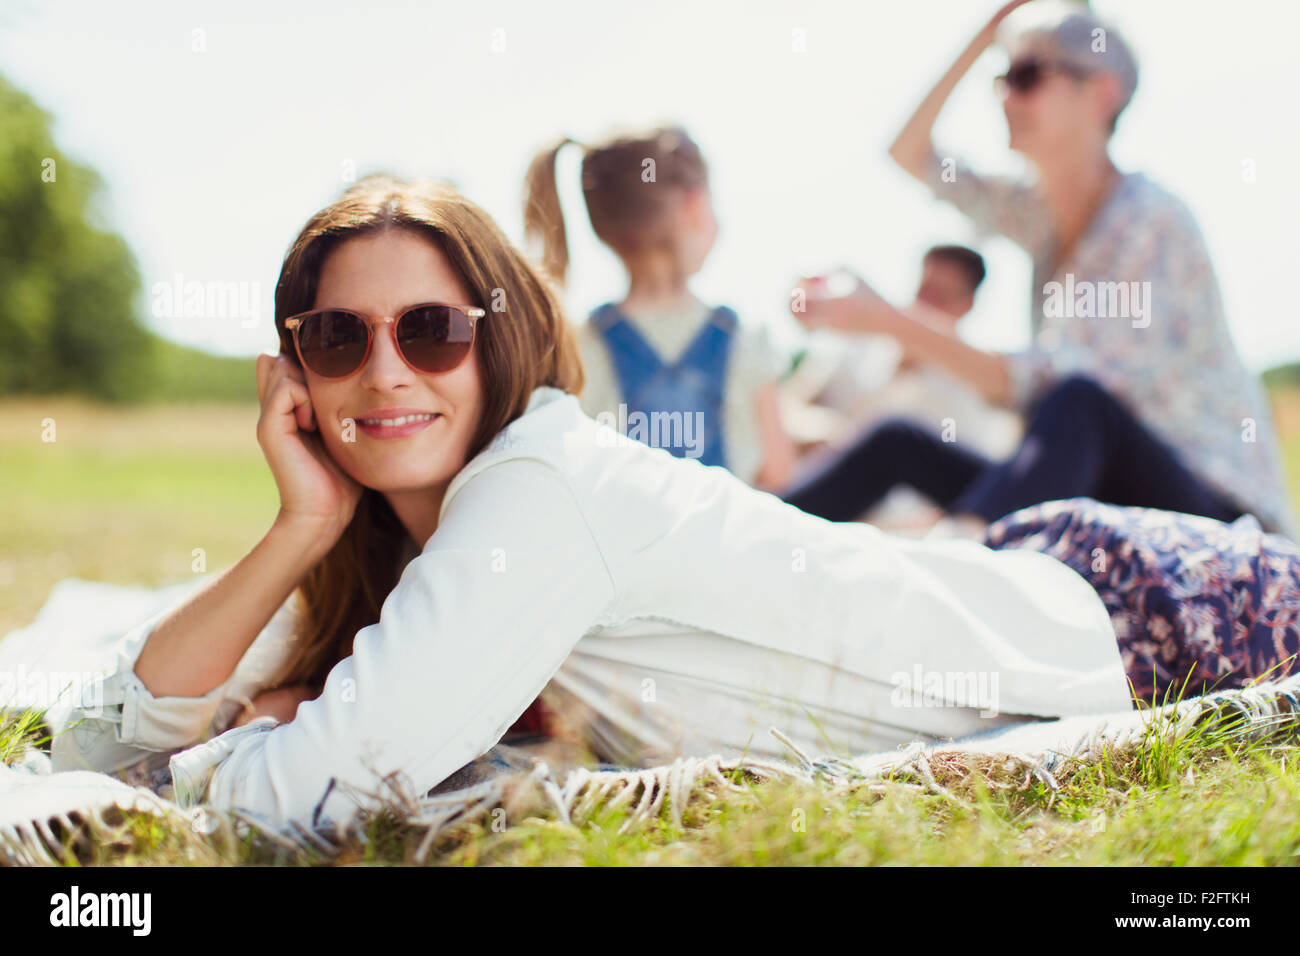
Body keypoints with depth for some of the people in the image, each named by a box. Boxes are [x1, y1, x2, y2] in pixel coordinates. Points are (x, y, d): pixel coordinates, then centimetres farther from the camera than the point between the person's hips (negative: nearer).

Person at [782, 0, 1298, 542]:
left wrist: (889, 323, -28)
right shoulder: (1039, 213, 9)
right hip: (1107, 499, 8)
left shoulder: (1149, 221, -14)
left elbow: (1037, 384, -23)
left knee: (1079, 402, -36)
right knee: (898, 445, -2)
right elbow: (908, 155, 16)